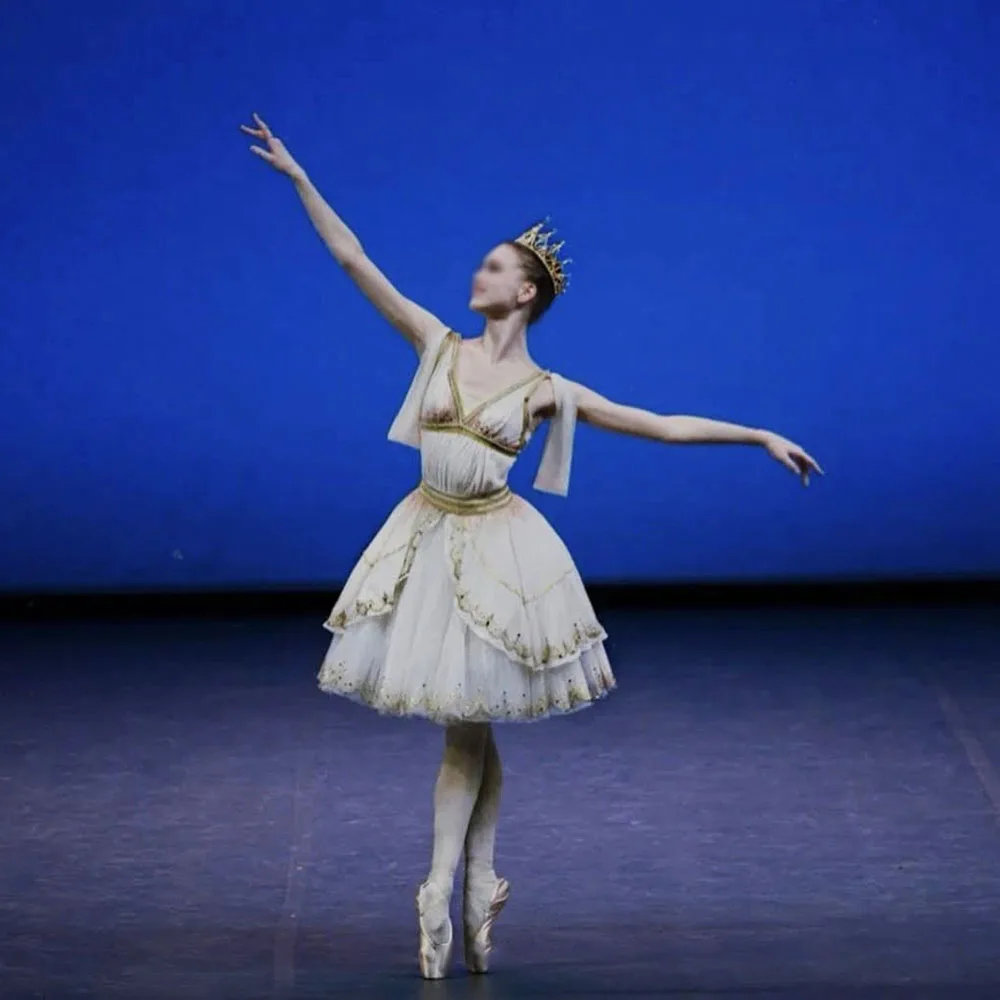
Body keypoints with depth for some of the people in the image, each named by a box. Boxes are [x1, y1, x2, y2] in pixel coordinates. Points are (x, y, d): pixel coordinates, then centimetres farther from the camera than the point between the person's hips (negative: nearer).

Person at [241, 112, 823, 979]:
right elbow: (352, 258, 1)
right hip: (427, 537, 3)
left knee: (466, 726, 1)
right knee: (465, 727, 8)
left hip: (494, 546, -2)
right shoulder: (438, 344, 2)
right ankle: (477, 889, 13)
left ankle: (443, 890, 5)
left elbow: (664, 425, 1)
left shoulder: (548, 389, -3)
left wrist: (760, 436, -3)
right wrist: (298, 177, -3)